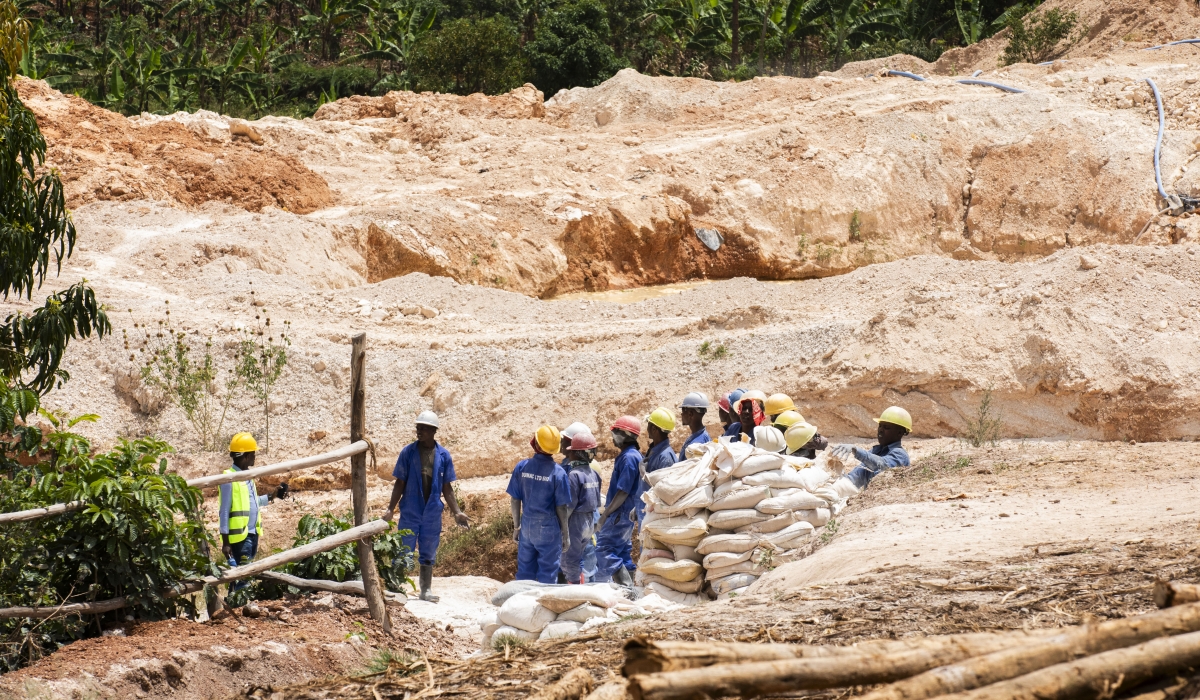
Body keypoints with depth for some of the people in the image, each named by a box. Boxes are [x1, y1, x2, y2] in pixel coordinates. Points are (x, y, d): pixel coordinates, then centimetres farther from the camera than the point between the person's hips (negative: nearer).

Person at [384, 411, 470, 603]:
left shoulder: (443, 455, 1)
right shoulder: (408, 452, -3)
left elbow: (447, 488, 7)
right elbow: (400, 484, 0)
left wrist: (457, 512, 1)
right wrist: (390, 510, -7)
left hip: (433, 513, 1)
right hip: (410, 512, -1)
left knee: (428, 554, 9)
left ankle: (426, 590, 17)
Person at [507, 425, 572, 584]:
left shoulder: (521, 467, -4)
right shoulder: (557, 472, -14)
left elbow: (515, 500, 2)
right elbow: (561, 507, -10)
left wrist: (516, 526, 14)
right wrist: (566, 534, 1)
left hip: (527, 525, 4)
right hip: (549, 529, -4)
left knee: (525, 571, 14)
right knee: (547, 574, 5)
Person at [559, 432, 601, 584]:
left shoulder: (574, 474, -18)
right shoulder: (593, 473, 6)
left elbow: (570, 504, -19)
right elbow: (597, 502, 11)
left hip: (576, 520, -8)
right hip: (590, 521, 8)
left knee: (570, 561, 1)